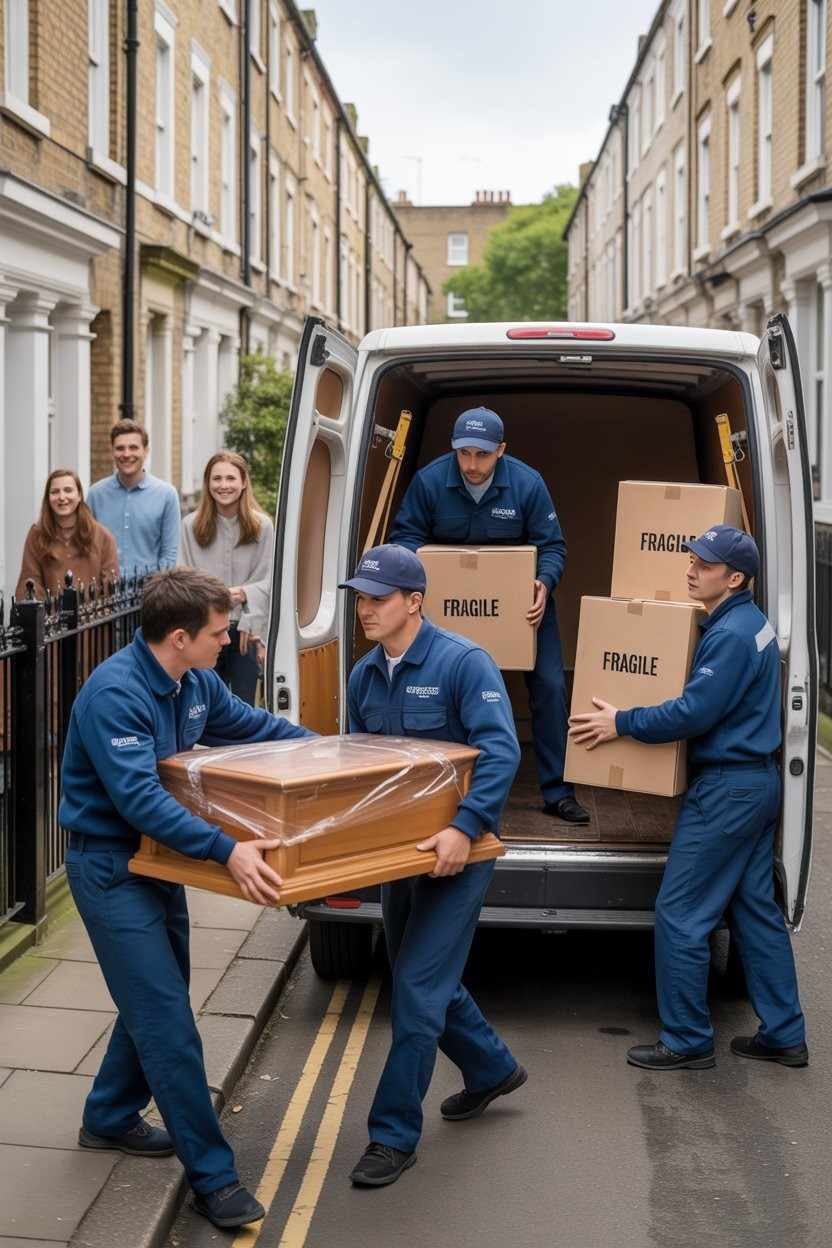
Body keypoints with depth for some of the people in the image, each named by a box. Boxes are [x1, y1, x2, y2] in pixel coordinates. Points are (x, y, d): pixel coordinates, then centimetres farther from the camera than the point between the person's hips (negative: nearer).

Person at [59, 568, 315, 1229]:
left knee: (157, 999, 20)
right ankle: (212, 1173, -2)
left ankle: (109, 1119, 38)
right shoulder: (115, 693, -28)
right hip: (110, 868, -9)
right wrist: (227, 849, -44)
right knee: (167, 1020, -8)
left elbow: (252, 725, 18)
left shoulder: (197, 683, 0)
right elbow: (138, 796, -36)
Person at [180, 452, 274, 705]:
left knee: (244, 707, 3)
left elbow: (265, 582, 1)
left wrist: (250, 623, -9)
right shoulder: (191, 525, 2)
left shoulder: (261, 526, 1)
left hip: (244, 630, 0)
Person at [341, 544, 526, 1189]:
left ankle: (394, 1135, 2)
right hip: (400, 845, 8)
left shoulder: (463, 662, -18)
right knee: (420, 975, 19)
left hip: (456, 849, -8)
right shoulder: (364, 673, 4)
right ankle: (493, 1069, 42)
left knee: (417, 987, -8)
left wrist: (465, 827, -38)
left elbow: (501, 751, -27)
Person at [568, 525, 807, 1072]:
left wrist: (622, 723, -13)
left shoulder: (731, 634, -20)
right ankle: (784, 1036, 21)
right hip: (758, 782, 10)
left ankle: (688, 1041, 6)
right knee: (756, 909, 15)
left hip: (727, 789, -10)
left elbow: (694, 713, -24)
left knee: (681, 915, -3)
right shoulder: (752, 622, 12)